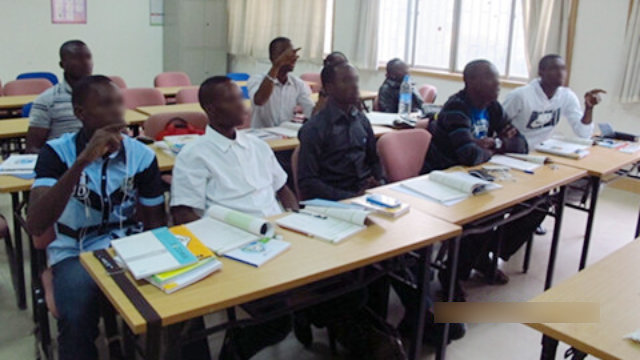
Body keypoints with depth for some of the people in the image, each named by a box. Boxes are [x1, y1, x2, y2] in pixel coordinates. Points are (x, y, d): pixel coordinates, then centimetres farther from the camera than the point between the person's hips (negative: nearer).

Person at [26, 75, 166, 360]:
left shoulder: (142, 155, -5)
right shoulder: (56, 152, -9)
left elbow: (156, 224, 3)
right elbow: (35, 226, -23)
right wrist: (82, 161, -31)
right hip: (75, 254, -2)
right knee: (76, 316, -32)